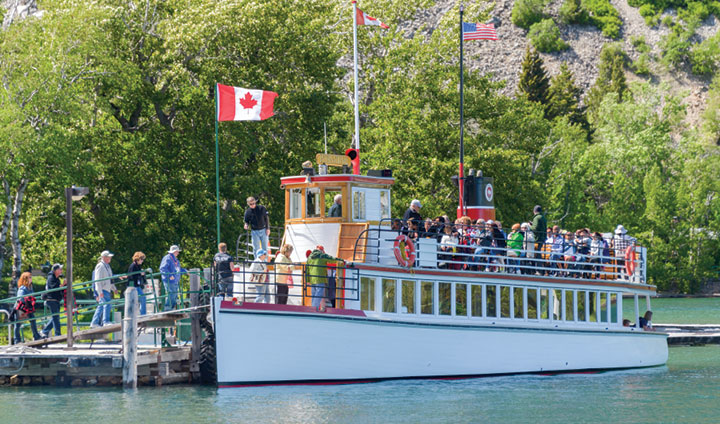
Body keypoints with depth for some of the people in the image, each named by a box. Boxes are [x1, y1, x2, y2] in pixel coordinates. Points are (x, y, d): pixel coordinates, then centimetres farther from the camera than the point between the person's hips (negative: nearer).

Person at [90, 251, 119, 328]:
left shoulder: (107, 266, 19)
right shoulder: (100, 266, -11)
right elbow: (97, 280, -16)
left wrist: (114, 289, 23)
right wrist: (100, 292, -22)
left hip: (107, 290, 10)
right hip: (102, 290, -10)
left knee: (101, 306, 10)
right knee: (107, 304, -17)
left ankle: (94, 323, 13)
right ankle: (106, 322, -20)